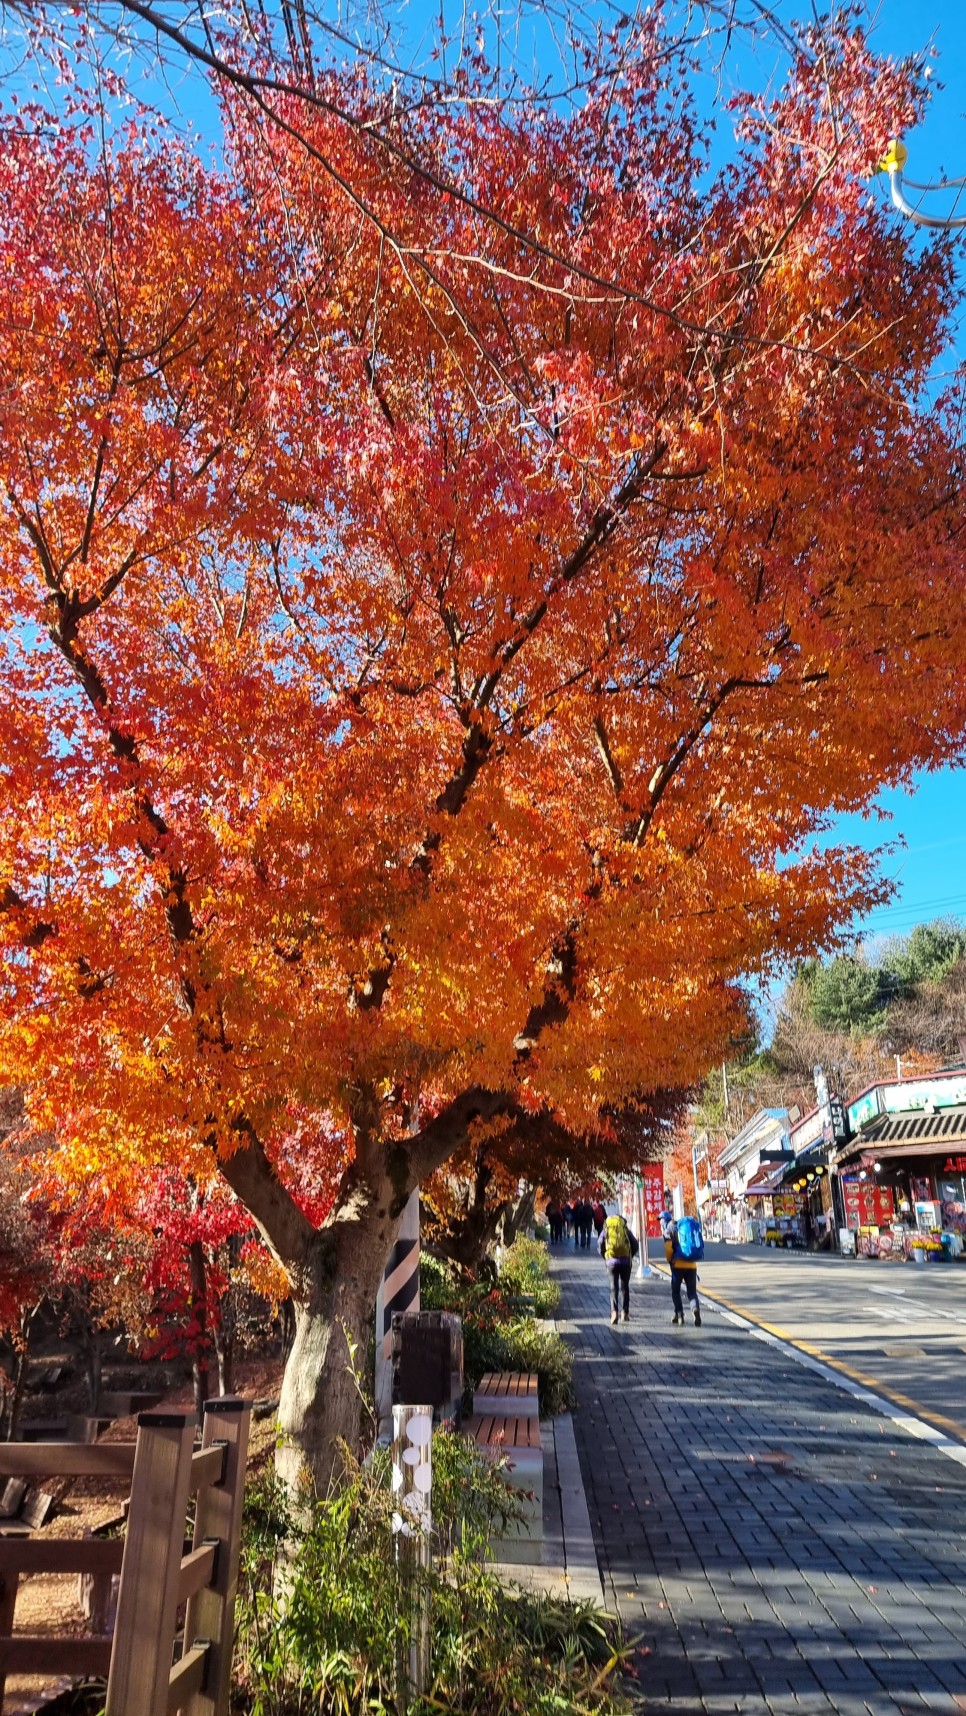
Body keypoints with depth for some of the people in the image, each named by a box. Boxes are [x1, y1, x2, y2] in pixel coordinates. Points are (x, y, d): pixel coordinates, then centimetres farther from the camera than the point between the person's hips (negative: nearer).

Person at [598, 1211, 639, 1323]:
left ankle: (614, 1312, -13)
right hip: (625, 1261, 1)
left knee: (614, 1287, 4)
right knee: (625, 1286, 15)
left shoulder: (605, 1230, 10)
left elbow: (600, 1246, 3)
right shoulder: (626, 1229, 10)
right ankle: (625, 1312, 14)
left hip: (611, 1261, -1)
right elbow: (635, 1245, 6)